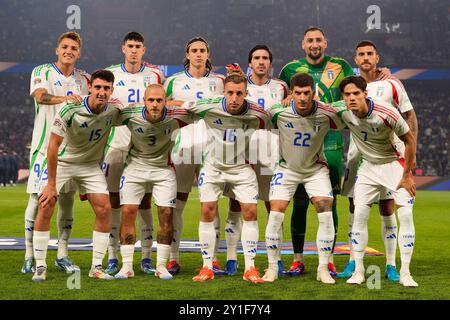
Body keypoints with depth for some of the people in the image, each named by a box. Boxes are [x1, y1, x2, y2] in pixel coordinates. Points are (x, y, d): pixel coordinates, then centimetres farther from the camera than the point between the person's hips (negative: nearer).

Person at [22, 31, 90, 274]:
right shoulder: (41, 72, -1)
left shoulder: (84, 79, 12)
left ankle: (62, 255, 14)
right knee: (37, 199, -5)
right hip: (44, 145, -4)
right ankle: (30, 256, 3)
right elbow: (40, 96, -20)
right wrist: (64, 99, -39)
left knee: (67, 200, 5)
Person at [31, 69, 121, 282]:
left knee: (104, 210, -9)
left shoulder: (114, 110, -14)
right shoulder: (70, 110, -26)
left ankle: (96, 266, 3)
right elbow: (53, 146, -23)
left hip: (91, 165, 3)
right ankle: (40, 266, -4)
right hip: (61, 162, -3)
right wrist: (51, 184, -22)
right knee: (45, 207, -15)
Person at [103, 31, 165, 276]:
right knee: (113, 201, 1)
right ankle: (112, 259, 6)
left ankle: (146, 258, 8)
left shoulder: (155, 75, 6)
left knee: (145, 202, 2)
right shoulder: (110, 75, 6)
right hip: (116, 144, 0)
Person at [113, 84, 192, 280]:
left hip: (163, 170, 0)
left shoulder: (175, 117, -20)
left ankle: (161, 265, 6)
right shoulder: (130, 115, -21)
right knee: (128, 212, -9)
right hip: (135, 167, 0)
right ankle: (127, 266, -1)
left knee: (166, 215, -6)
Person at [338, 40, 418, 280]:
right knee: (355, 209, 3)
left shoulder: (391, 84, 1)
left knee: (387, 209, 0)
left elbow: (410, 117, 3)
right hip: (358, 152, 3)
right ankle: (353, 262, 12)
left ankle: (391, 265, 7)